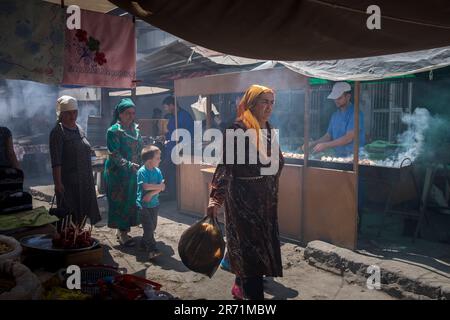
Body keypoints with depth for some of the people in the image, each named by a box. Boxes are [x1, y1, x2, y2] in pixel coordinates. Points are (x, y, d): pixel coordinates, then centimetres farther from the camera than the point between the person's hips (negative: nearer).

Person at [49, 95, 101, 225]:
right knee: (68, 215, -1)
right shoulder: (57, 132, -11)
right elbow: (56, 161, -16)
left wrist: (89, 178, 16)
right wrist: (57, 182, -21)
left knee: (81, 213, 13)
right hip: (68, 181, -7)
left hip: (84, 180, 7)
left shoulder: (79, 128, 11)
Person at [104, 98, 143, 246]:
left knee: (131, 200, 10)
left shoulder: (135, 129, 11)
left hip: (133, 172, 7)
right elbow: (114, 154, -16)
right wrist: (129, 165, -25)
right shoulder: (114, 131, -10)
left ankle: (122, 230, 23)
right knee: (120, 201, -1)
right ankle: (122, 234, 9)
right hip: (118, 173, -7)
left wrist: (141, 165, 7)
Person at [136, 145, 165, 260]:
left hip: (154, 203, 6)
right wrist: (159, 186, -12)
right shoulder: (142, 171, -14)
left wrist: (151, 194, -18)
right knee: (149, 227, -9)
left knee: (153, 226, 14)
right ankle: (152, 250, -4)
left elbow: (162, 188, -4)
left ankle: (144, 244, 34)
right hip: (143, 204, -6)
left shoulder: (157, 171, 3)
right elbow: (145, 186, -23)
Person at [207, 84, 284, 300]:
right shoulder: (239, 129, -14)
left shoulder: (268, 130, 9)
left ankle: (241, 287, 36)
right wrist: (215, 199, -27)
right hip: (244, 198, -8)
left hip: (265, 199, 8)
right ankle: (254, 293, 13)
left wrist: (273, 197, 20)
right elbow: (225, 164, -20)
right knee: (250, 247, 0)